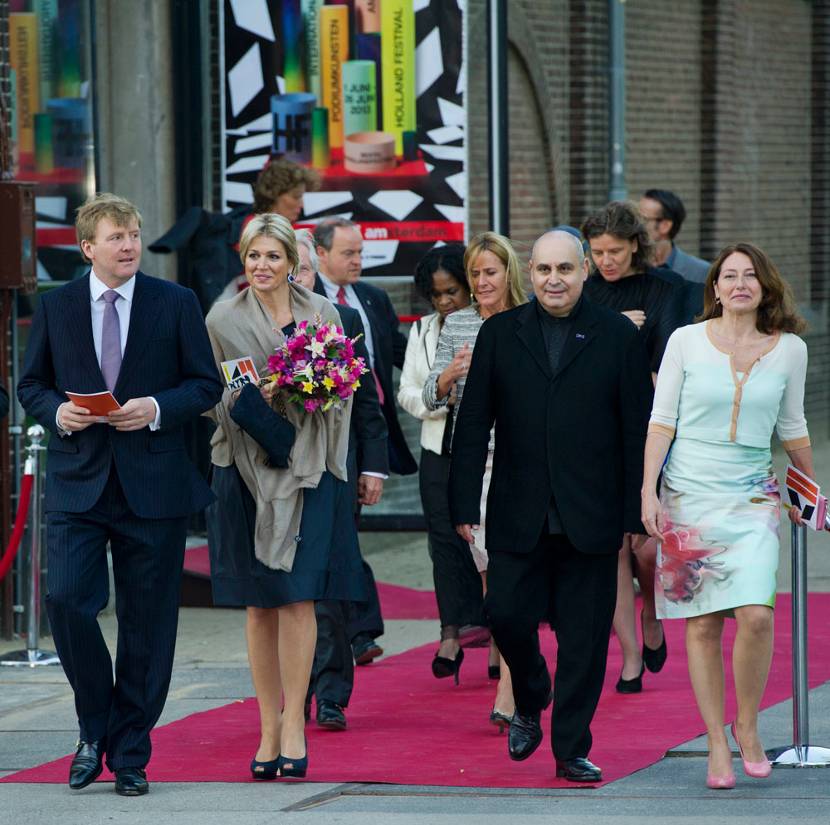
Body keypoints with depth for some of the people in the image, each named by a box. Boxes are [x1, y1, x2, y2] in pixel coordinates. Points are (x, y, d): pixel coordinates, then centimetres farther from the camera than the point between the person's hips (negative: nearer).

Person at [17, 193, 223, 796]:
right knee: (66, 600, -15)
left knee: (147, 623, 3)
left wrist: (157, 408, -13)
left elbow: (206, 385, 4)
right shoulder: (56, 307, 7)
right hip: (78, 481, 1)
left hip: (153, 486, 0)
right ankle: (95, 727, 7)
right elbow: (31, 384, 13)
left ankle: (130, 753, 14)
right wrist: (56, 410, -9)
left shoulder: (176, 304, 3)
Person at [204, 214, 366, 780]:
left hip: (307, 469, 0)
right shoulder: (224, 320, 6)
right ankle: (269, 728, 8)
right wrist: (253, 396, -14)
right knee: (259, 603, 2)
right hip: (246, 471, 0)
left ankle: (293, 724, -7)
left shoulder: (321, 314, 8)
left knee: (297, 595, -9)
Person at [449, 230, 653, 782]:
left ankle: (571, 749, 11)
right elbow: (473, 425, 6)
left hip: (591, 518, -1)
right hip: (518, 517, 1)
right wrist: (465, 504, -1)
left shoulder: (618, 336, 3)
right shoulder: (500, 334, 6)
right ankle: (529, 705, 27)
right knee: (507, 615, -3)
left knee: (584, 637, 1)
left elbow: (638, 431, 3)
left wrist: (637, 513, -2)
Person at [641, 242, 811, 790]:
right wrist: (648, 491, -6)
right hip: (689, 494, -1)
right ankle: (718, 745, 7)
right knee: (702, 623, -1)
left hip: (753, 497, 1)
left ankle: (747, 725, 5)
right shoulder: (687, 342, 0)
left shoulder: (790, 349, 4)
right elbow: (661, 420, 1)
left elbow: (793, 427, 17)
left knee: (756, 614, -16)